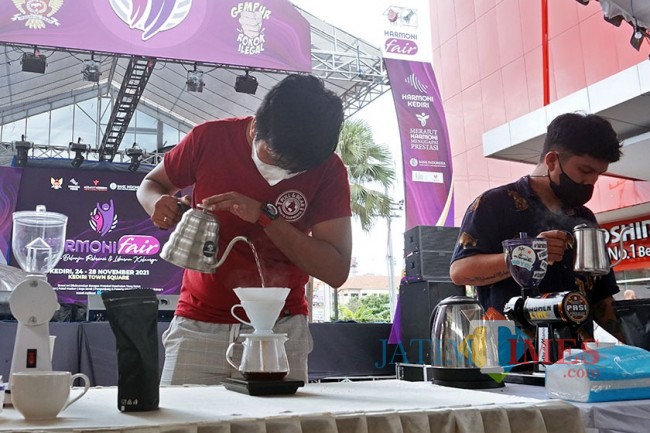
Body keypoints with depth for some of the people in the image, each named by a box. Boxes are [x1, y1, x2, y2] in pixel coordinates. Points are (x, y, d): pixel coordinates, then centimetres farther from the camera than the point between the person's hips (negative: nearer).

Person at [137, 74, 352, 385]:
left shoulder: (328, 170, -9)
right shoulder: (210, 138, -7)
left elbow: (336, 271, -14)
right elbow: (151, 184, 11)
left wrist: (266, 217, -23)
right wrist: (159, 203, -14)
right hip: (199, 322, 1)